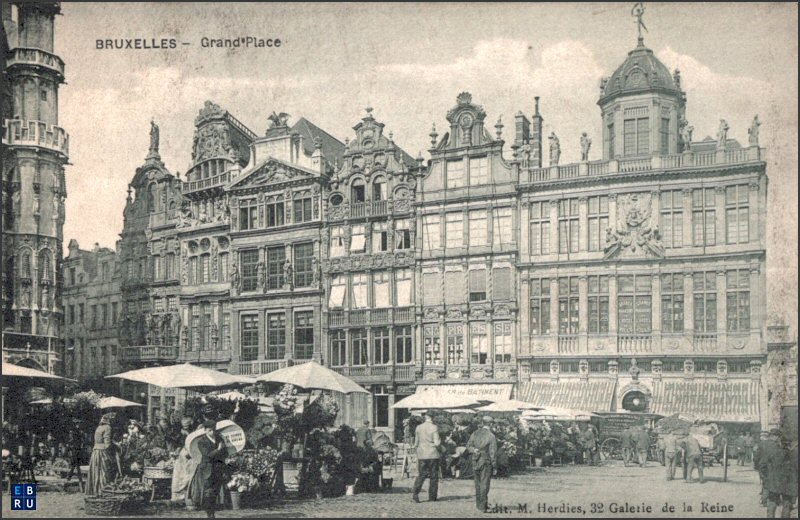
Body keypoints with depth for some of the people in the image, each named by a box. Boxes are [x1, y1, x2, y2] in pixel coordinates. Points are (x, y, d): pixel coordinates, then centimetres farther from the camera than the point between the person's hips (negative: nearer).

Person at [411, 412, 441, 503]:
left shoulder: (419, 427, 2)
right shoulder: (434, 428, -10)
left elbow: (416, 443, 9)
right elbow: (437, 443, -14)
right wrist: (440, 441, 7)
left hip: (422, 455, 3)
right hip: (433, 455, -3)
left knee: (422, 475, 9)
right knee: (434, 476, 8)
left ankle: (415, 493, -9)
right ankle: (432, 496, 11)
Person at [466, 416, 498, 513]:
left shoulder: (475, 433, 2)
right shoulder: (491, 436, -13)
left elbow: (468, 445, 2)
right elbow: (493, 453, -13)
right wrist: (494, 466, -6)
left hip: (476, 462, 5)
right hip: (486, 462, -5)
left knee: (478, 483, 19)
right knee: (484, 484, 1)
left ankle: (478, 502, 28)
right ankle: (482, 506, 1)